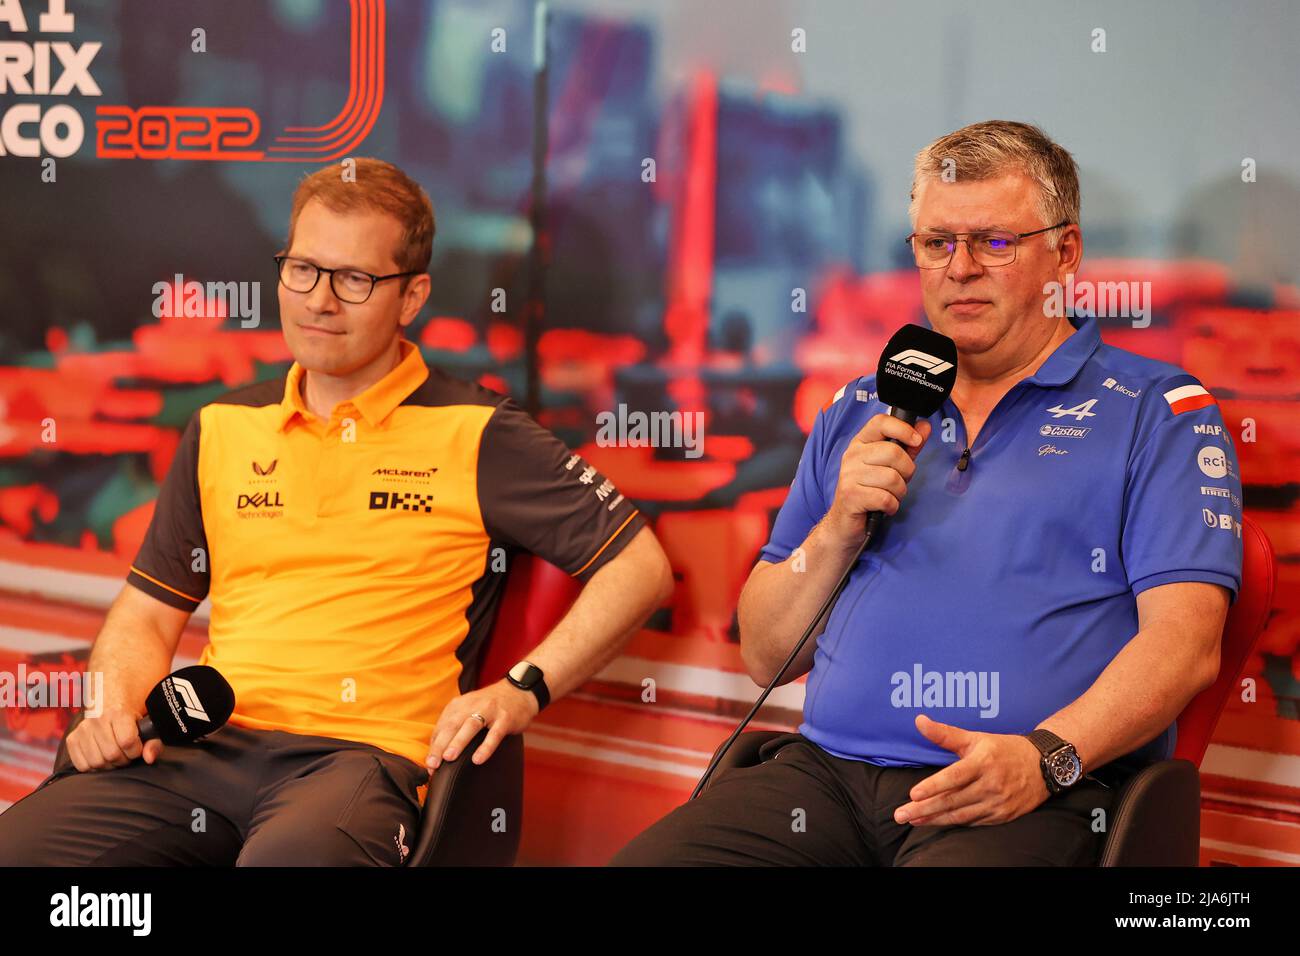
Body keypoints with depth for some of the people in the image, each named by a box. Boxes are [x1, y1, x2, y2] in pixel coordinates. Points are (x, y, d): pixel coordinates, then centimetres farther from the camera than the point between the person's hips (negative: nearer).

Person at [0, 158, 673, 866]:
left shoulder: (475, 435, 7)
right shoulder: (222, 429, 21)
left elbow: (639, 567, 5)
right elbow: (148, 615, 25)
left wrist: (524, 689, -5)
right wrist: (115, 709, 4)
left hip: (366, 749, -4)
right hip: (203, 748, 5)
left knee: (293, 857, -41)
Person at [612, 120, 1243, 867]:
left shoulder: (1156, 410, 8)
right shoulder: (862, 413, 22)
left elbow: (1184, 644, -5)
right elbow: (767, 657, 20)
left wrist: (1045, 756, -20)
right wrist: (840, 526, 2)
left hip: (1032, 800, -4)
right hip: (827, 772, 4)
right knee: (643, 860, -21)